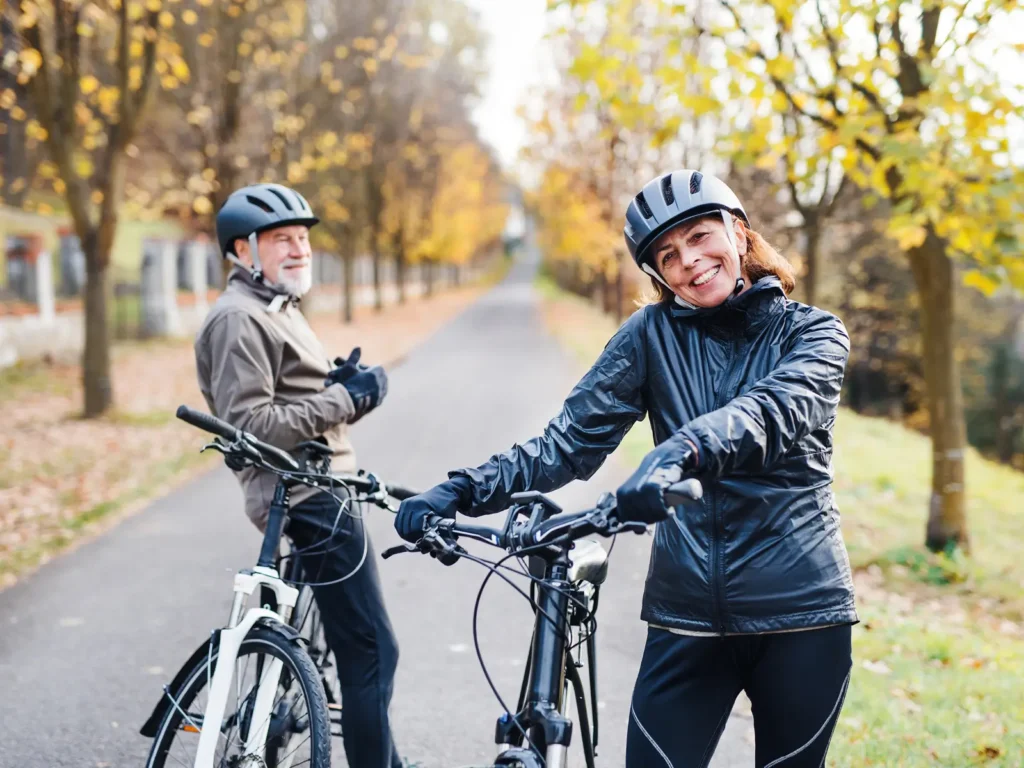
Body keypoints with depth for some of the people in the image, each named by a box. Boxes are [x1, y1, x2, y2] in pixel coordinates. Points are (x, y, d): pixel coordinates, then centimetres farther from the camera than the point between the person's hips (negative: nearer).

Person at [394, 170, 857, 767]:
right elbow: (573, 439, -1)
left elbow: (777, 408, -22)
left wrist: (684, 452, -42)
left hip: (799, 612, -1)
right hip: (689, 616, 1)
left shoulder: (813, 332, 0)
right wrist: (465, 491, -16)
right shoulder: (654, 333, 5)